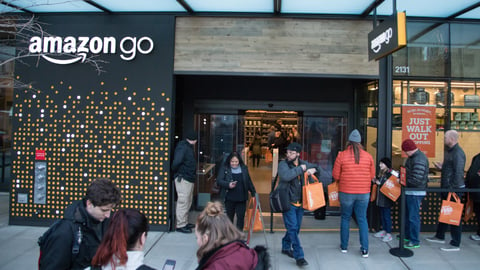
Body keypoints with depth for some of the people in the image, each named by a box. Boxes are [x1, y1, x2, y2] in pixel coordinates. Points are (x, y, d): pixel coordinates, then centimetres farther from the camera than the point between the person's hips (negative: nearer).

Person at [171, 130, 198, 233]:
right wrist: (175, 171, -11)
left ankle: (185, 222, 29)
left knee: (188, 202, 18)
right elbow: (177, 161, -27)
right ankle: (180, 225, 5)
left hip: (189, 178, 10)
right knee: (183, 202, -3)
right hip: (183, 179, -10)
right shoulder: (182, 147, -16)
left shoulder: (188, 147, 15)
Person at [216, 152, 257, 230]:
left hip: (241, 198, 1)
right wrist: (228, 184, -23)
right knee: (229, 216, 12)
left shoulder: (244, 169, 5)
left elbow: (249, 181, 14)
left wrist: (253, 192, 16)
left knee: (241, 216, 0)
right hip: (229, 198, -1)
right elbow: (219, 181, -8)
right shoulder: (225, 169, -3)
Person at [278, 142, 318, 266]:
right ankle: (299, 256, -3)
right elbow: (286, 176, -32)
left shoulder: (303, 163, 6)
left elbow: (317, 167, 21)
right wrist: (300, 169, -23)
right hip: (288, 202, -6)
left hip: (300, 202, 6)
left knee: (295, 228, 16)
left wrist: (313, 169, -3)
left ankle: (286, 247, 37)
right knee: (293, 228, -9)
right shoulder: (283, 164, -10)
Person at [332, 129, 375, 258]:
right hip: (364, 193, 2)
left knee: (345, 218, 13)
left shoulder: (342, 155, -8)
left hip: (346, 192, -1)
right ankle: (364, 249, 11)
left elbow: (335, 176, -5)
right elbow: (372, 175, 5)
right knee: (362, 219, 10)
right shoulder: (368, 156, -2)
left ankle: (344, 246, 22)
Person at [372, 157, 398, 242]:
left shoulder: (391, 173, -15)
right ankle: (384, 230, 26)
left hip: (386, 199, -9)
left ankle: (389, 234, 5)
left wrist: (380, 183, -19)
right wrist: (376, 181, 6)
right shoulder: (381, 173, 13)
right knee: (382, 215, 15)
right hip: (380, 198, 9)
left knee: (387, 215, -2)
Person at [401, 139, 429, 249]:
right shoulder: (413, 157, 10)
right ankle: (407, 235, 35)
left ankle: (415, 241, 8)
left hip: (415, 193, -10)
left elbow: (416, 179, -27)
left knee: (413, 217, -2)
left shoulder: (419, 159, -23)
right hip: (410, 191, 10)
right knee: (408, 215, 21)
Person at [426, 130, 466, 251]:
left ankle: (455, 244, 7)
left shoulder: (458, 153, -18)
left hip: (454, 189, -10)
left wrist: (454, 189, -23)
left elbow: (458, 173, -22)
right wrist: (441, 167, 10)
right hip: (446, 188, 10)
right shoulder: (449, 151, 13)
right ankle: (440, 236, 33)